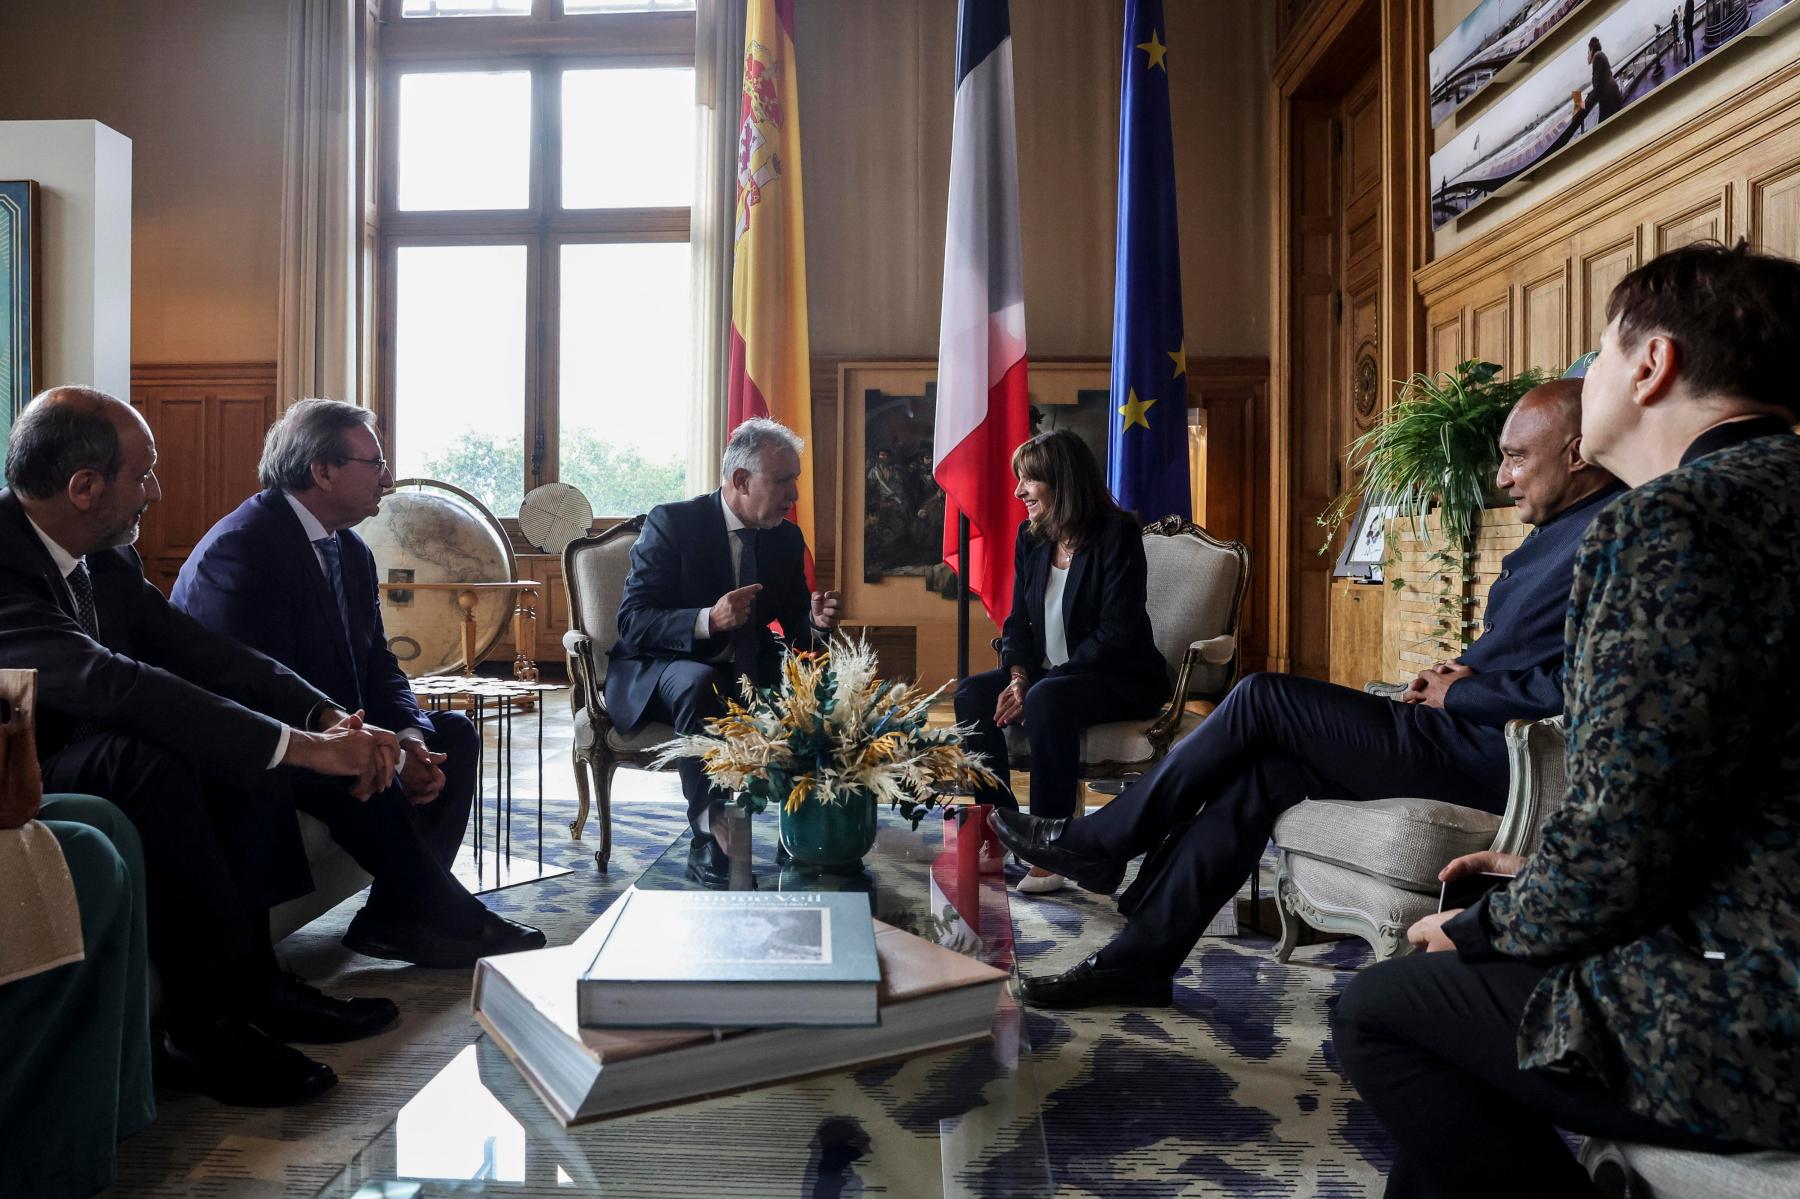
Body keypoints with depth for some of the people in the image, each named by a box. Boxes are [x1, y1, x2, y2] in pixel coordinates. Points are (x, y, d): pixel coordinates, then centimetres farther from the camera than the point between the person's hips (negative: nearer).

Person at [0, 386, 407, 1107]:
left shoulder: (104, 557, 2)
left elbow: (194, 648, 0)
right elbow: (109, 681, -37)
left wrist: (327, 717, -17)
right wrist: (302, 746, -38)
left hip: (84, 768, 9)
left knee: (248, 734, -6)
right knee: (147, 751, -33)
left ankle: (248, 975, -6)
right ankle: (204, 1024, -24)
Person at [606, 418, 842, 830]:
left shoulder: (787, 537, 4)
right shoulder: (672, 522, -13)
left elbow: (795, 624, 9)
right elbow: (631, 622, -19)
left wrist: (817, 622, -17)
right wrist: (709, 620, -36)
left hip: (747, 671, 5)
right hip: (658, 670, -5)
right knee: (698, 682, -38)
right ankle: (711, 832, -34)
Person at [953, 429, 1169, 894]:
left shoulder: (1116, 533, -15)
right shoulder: (1030, 537, 7)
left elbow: (1117, 632, -21)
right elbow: (1019, 620, 9)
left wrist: (1037, 685, -24)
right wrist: (1018, 677, -13)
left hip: (1122, 678, -7)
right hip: (1052, 672, 7)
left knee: (1046, 701, -35)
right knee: (971, 693, -14)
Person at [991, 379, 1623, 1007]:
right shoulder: (1559, 533, 19)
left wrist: (1454, 694, -11)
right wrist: (1453, 671, 7)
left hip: (1488, 756, -10)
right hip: (1472, 735, 10)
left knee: (1263, 699, -12)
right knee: (1265, 766, -4)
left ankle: (1097, 844, 1)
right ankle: (1141, 956, -3)